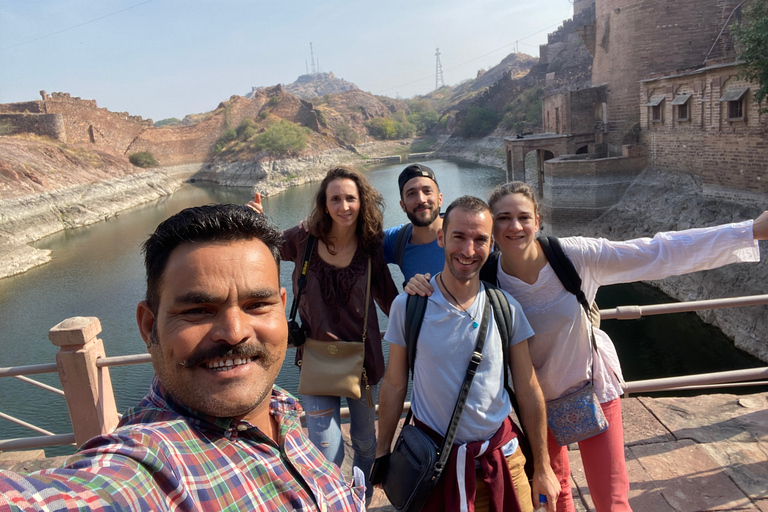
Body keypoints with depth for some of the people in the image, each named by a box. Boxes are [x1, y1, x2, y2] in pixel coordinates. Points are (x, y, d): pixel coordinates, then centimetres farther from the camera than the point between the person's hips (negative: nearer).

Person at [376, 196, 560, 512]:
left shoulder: (506, 308, -7)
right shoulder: (406, 306, -11)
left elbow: (528, 391, -1)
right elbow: (394, 385, -2)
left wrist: (542, 468, 3)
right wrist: (382, 454, 3)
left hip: (500, 459, 1)